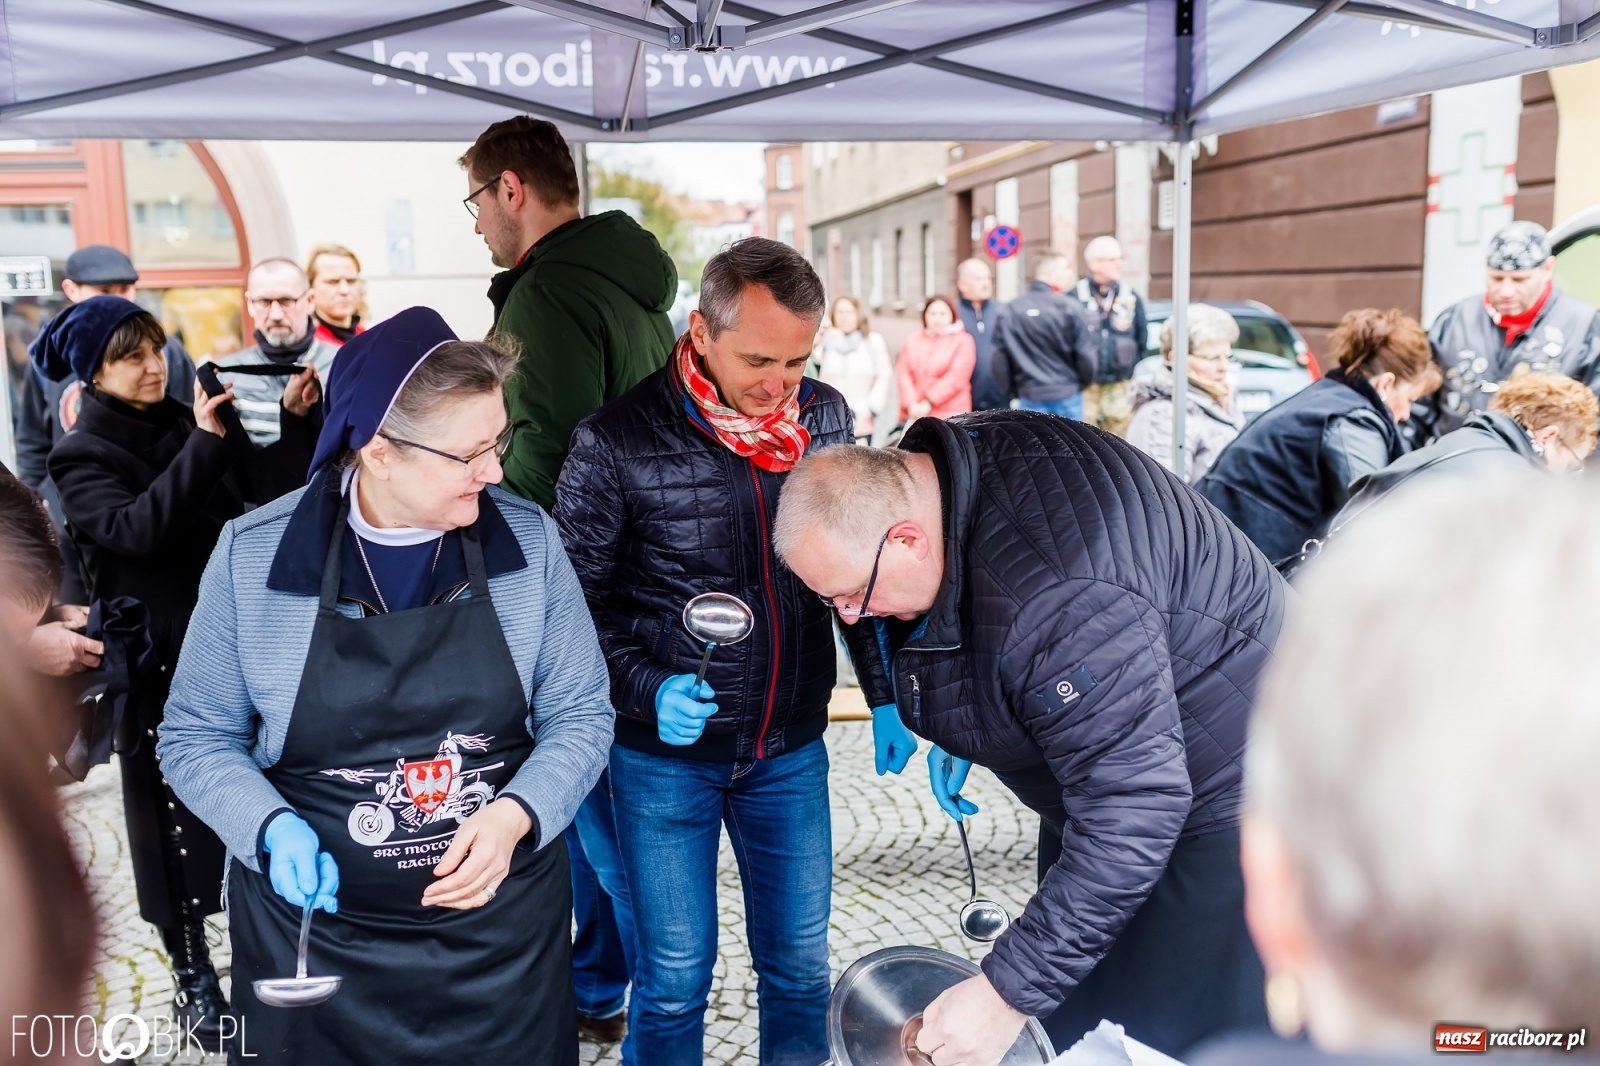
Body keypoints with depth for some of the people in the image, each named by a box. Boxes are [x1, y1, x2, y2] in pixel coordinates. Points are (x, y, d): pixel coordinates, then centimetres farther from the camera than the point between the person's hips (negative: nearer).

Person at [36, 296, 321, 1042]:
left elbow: (261, 489, 0)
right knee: (173, 813, 6)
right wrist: (204, 446, -32)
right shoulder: (80, 457, -5)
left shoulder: (186, 424, 7)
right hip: (157, 660, -3)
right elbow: (136, 527, -24)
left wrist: (299, 422, -14)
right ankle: (192, 974, 22)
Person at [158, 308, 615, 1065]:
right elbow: (196, 736, -1)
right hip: (316, 934, 0)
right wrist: (273, 827, -18)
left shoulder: (527, 539, -9)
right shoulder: (252, 554, -10)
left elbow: (580, 714, -3)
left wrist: (514, 817, -20)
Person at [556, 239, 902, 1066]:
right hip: (665, 756, -3)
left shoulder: (826, 417, -4)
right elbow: (575, 600, -6)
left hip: (791, 749, 3)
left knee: (801, 965, 15)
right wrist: (646, 687, -21)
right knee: (676, 978, 9)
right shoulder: (616, 444, -16)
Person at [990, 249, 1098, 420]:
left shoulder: (1009, 311, 0)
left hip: (1030, 399, 3)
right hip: (1067, 396, -3)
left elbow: (999, 359, 1)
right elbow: (1087, 353, -7)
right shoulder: (1068, 307, -10)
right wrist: (1084, 380, 12)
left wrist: (1010, 390, 14)